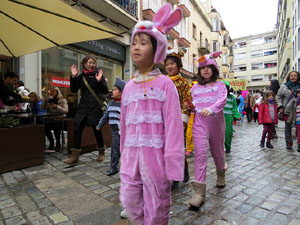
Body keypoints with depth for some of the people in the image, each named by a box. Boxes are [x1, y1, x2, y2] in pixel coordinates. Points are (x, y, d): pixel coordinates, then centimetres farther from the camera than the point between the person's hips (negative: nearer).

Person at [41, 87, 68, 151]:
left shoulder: (63, 100, -1)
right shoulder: (49, 100, 13)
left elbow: (66, 110, -16)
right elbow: (42, 108, 4)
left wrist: (56, 106, -26)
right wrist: (45, 100, -9)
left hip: (60, 120, -4)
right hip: (51, 119, 4)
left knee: (56, 127, -33)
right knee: (45, 126, -26)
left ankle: (58, 143, -6)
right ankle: (51, 142, -2)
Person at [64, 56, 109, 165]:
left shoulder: (98, 74, 0)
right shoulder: (81, 76, 10)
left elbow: (105, 91, -7)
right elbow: (73, 90, 5)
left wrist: (99, 80, -21)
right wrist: (73, 77, -5)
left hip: (96, 106, -3)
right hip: (83, 106, 4)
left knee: (97, 130, 3)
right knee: (77, 130, 0)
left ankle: (101, 153, 24)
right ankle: (74, 157, 9)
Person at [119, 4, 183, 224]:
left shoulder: (165, 84, -7)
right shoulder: (129, 87, 8)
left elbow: (173, 126, -12)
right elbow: (125, 125, 12)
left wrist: (173, 164, -14)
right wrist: (124, 155, 16)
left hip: (155, 155, -5)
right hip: (131, 156, 5)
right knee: (130, 202, 17)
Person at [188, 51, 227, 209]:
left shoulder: (220, 85, 4)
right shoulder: (195, 88, 12)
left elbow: (222, 100, -14)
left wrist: (211, 109, -33)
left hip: (216, 121, 0)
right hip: (199, 122, 1)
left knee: (217, 150, 15)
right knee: (200, 152, -11)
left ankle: (221, 174, 46)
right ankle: (199, 190, -8)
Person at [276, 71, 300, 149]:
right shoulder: (284, 86, 4)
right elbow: (278, 97, 9)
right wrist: (280, 107, -1)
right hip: (287, 111, 0)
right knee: (288, 128, 5)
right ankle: (289, 143, 16)